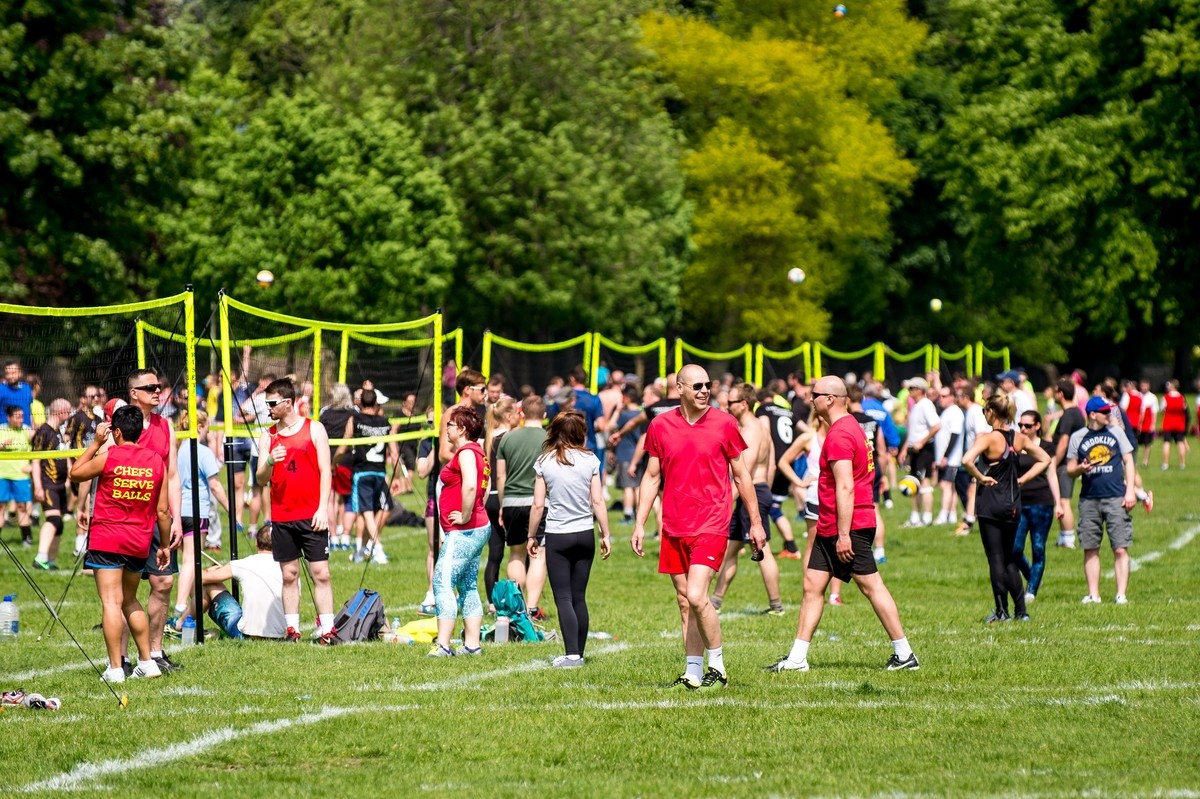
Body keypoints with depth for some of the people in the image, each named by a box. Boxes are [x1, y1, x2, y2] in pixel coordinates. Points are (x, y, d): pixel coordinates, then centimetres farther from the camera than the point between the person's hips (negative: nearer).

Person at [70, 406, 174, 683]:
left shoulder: (109, 457, -7)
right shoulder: (156, 461, 3)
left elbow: (75, 474, 9)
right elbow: (162, 511, 6)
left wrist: (95, 443, 12)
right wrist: (165, 546, 16)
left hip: (107, 540, -5)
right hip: (139, 541, 5)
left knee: (111, 602, -7)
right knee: (130, 600, 21)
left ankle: (115, 668, -12)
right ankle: (147, 662, 20)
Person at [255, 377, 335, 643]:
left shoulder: (314, 429, 2)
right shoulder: (268, 436, 10)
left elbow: (325, 471, 0)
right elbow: (261, 480, 7)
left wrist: (323, 508, -9)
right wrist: (269, 462, -15)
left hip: (312, 515, -3)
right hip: (282, 517, 3)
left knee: (320, 573, -4)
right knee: (289, 574, 4)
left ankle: (327, 630, -3)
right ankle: (292, 629, 7)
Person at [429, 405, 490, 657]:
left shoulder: (466, 452, -14)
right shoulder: (475, 451, 17)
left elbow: (469, 485, -30)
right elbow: (484, 489, 26)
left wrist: (465, 516, -21)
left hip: (463, 532, -11)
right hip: (478, 528, 11)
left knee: (443, 582, -13)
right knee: (468, 586, 13)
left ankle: (442, 645, -19)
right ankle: (472, 643, 15)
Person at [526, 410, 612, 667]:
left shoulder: (545, 462, -5)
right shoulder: (590, 460, -2)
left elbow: (538, 505, -4)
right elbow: (598, 502, -3)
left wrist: (531, 536, 7)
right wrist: (606, 535, 6)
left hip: (557, 536, -2)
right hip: (585, 534, 2)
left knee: (563, 598, -2)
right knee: (579, 597, 10)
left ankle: (572, 654, -12)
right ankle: (579, 653, 13)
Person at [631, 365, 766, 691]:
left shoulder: (724, 424, -2)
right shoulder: (660, 425, 4)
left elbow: (742, 476, 6)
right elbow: (652, 477, 13)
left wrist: (756, 523, 6)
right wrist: (639, 524, 8)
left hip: (711, 526, -4)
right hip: (674, 527, 4)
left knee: (696, 596, -16)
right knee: (684, 602, 7)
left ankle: (718, 667, -2)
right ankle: (694, 674, 15)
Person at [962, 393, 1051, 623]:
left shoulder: (987, 438, -13)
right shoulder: (1019, 438, 4)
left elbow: (967, 460, -29)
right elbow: (1044, 459, 14)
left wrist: (980, 478, -12)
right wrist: (1022, 479, 10)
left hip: (990, 503, -6)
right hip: (1013, 503, 6)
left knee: (995, 558, 0)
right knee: (1009, 559, 15)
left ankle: (1002, 611, -1)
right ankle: (1021, 610, 11)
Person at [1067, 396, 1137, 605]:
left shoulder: (1116, 432, 9)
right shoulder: (1077, 437, 8)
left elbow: (1128, 462, 8)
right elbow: (1070, 469, 12)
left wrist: (1130, 491, -1)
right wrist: (1080, 468, -11)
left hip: (1116, 498, -1)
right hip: (1089, 500, 1)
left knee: (1120, 549, -7)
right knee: (1090, 549, 2)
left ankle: (1121, 594, -6)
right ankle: (1093, 594, 8)